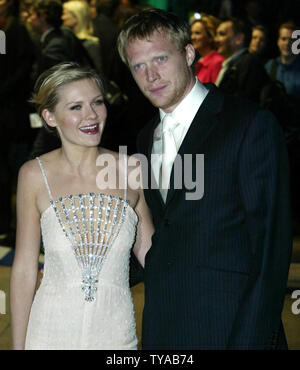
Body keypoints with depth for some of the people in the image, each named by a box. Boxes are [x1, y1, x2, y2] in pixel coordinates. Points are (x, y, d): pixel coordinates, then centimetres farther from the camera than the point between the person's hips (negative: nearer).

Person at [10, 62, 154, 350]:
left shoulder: (131, 171, -3)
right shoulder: (35, 175, -5)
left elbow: (148, 251, 6)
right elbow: (24, 269, 0)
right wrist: (18, 345, 0)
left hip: (116, 333, 1)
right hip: (51, 333, -1)